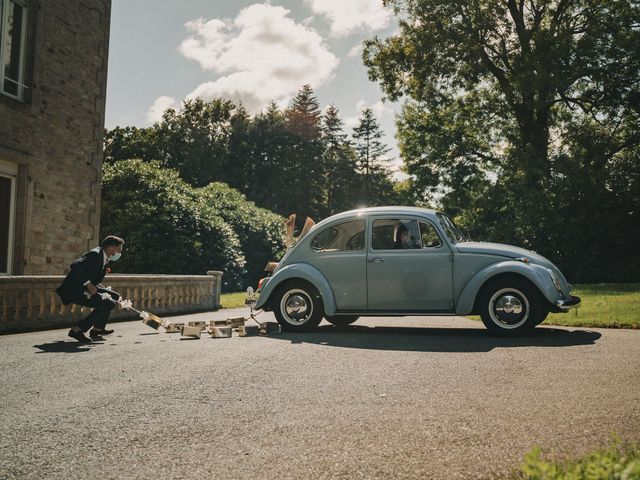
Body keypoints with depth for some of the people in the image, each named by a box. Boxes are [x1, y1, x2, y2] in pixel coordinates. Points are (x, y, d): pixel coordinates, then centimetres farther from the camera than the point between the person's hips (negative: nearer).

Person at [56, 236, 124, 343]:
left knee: (114, 296, 14)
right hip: (74, 290, -10)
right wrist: (88, 284, -30)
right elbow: (75, 266, -32)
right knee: (108, 304, -22)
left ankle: (97, 328, 20)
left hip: (85, 289, 10)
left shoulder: (104, 257, 12)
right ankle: (77, 330, -16)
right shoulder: (95, 254, -18)